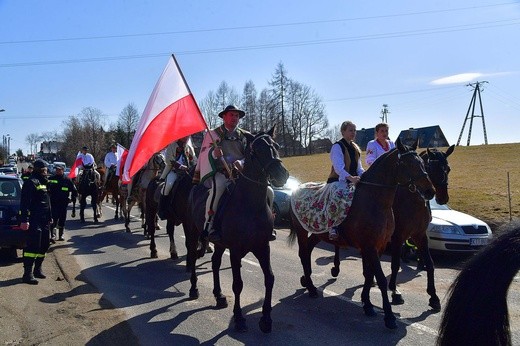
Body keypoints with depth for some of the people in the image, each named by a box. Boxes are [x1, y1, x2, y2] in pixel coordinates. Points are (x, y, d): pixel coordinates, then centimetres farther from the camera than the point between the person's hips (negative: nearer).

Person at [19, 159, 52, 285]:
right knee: (33, 245, -10)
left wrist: (49, 217, 25)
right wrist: (24, 220, -24)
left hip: (44, 221, 10)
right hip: (34, 221, -10)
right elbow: (25, 203, -18)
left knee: (44, 244, 14)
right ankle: (28, 274, -7)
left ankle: (37, 269, 25)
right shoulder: (31, 182, -11)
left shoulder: (43, 182, 19)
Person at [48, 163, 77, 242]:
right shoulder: (51, 179, 1)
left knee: (62, 220, 10)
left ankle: (61, 235, 22)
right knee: (54, 220, -12)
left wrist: (73, 198, 6)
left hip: (63, 203, 2)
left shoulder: (67, 180, 2)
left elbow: (74, 191, 11)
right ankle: (53, 235, -15)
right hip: (53, 203, -2)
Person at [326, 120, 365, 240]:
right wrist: (350, 177, -38)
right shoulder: (337, 146, -8)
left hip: (353, 180, 8)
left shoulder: (355, 147, 17)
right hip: (337, 180, -8)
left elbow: (359, 167, 16)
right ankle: (333, 227, -35)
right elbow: (338, 167, -22)